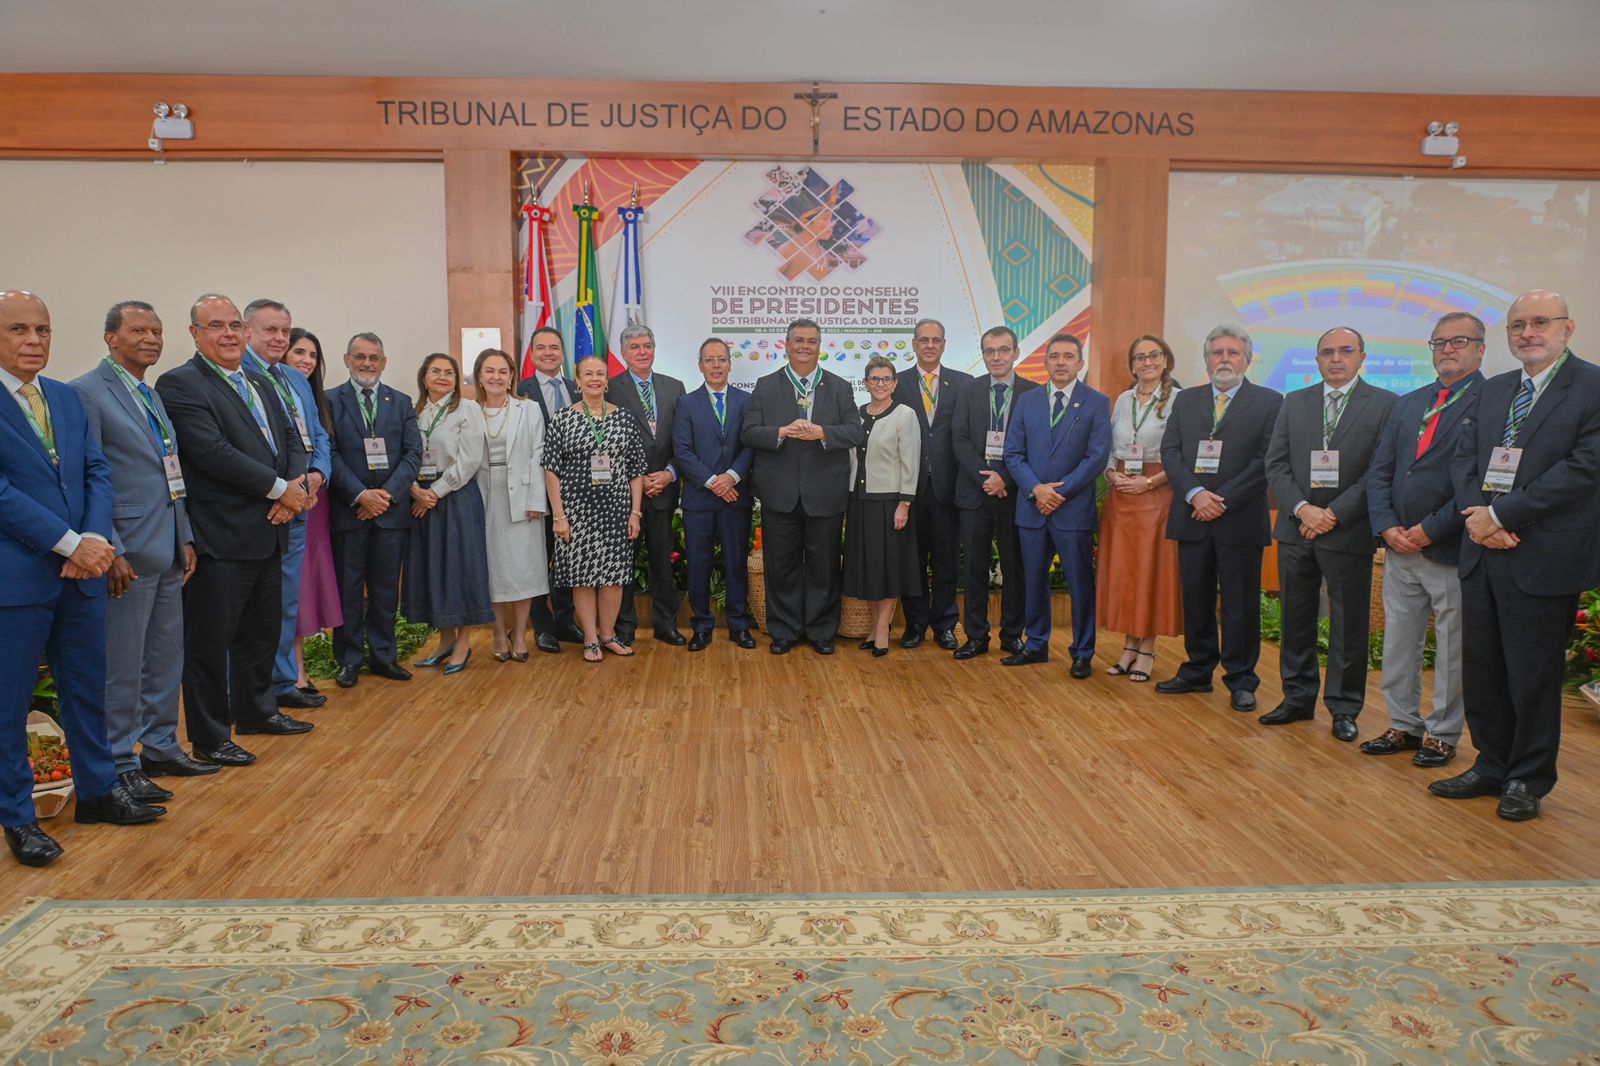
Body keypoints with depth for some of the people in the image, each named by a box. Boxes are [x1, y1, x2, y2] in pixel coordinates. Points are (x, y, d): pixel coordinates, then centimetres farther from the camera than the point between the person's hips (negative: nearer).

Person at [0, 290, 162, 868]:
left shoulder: (67, 397, 11)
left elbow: (98, 471, 7)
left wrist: (95, 539, -9)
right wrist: (70, 544, -18)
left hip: (81, 569, 6)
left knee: (88, 687, 15)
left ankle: (98, 789, 29)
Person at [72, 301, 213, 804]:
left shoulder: (153, 397, 16)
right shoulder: (88, 393, -10)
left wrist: (184, 537, 13)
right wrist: (111, 551, -18)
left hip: (167, 553, 8)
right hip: (128, 554, -8)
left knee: (166, 656, 15)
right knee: (122, 665, 2)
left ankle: (159, 746, 28)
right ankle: (121, 764, 13)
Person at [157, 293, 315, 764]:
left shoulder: (260, 384, 16)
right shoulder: (180, 384, -9)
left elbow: (291, 444, 14)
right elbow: (212, 451, -20)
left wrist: (297, 488, -7)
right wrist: (280, 489, -18)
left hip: (268, 531, 8)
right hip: (220, 538, -8)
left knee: (262, 632, 19)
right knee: (210, 641, 3)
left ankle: (256, 711, 36)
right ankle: (210, 738, 14)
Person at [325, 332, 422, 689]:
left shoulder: (401, 402, 9)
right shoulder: (331, 401, 2)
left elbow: (413, 453, 2)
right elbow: (331, 455, -6)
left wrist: (388, 493, -11)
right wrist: (360, 495, -15)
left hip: (391, 508, 2)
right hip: (348, 508, -2)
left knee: (386, 587, 9)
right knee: (348, 587, 5)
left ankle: (383, 655, 20)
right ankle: (349, 659, 15)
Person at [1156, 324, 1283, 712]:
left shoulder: (1268, 402, 1)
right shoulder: (1186, 400, 12)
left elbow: (1267, 461, -7)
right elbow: (1170, 451, 3)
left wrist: (1223, 500, -14)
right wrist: (1195, 493, -12)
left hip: (1240, 520, -3)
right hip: (1192, 519, 3)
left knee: (1241, 604, 4)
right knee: (1195, 600, 11)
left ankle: (1240, 680, 15)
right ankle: (1197, 672, 23)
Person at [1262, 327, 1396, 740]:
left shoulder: (1385, 404, -1)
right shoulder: (1294, 403, 10)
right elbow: (1276, 464, 4)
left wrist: (1334, 513, -14)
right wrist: (1302, 508, -11)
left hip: (1348, 532, -3)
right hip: (1296, 529, 3)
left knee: (1349, 626, 5)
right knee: (1295, 621, 11)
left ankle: (1344, 708, 17)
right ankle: (1298, 698, 24)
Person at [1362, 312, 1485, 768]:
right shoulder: (1406, 404, 14)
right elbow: (1379, 471, 11)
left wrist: (1430, 530, -15)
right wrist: (1387, 526, -3)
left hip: (1451, 549, -6)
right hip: (1400, 546, 6)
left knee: (1451, 650, 6)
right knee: (1397, 643, 12)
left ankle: (1442, 734, 19)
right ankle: (1404, 726, 25)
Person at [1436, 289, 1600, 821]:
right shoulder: (1493, 390, 14)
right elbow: (1464, 457, 9)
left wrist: (1502, 514, -17)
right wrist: (1477, 515, -9)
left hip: (1542, 559, -6)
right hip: (1482, 553, 6)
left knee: (1533, 676, 6)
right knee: (1481, 671, 13)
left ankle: (1528, 779, 22)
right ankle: (1491, 766, 28)